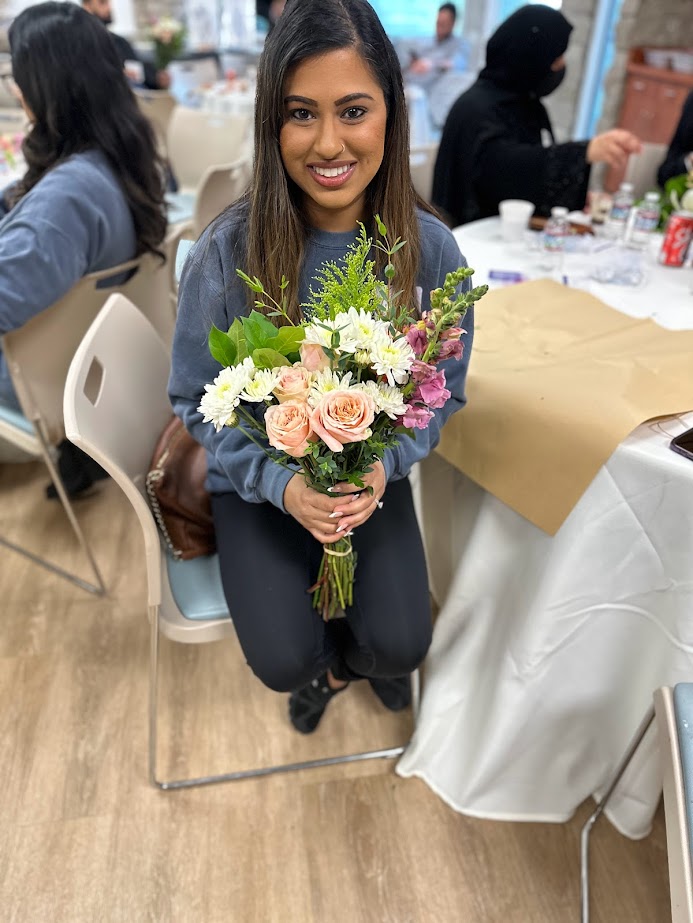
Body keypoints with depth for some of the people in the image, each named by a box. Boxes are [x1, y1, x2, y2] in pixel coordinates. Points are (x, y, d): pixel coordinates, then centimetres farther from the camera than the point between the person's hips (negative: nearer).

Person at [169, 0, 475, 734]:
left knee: (400, 646, -9)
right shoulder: (226, 252, -18)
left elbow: (444, 390, -2)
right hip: (256, 483, -1)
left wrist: (385, 463, -21)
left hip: (374, 477, 2)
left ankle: (345, 658, 32)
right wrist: (280, 483, -23)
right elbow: (196, 401, -9)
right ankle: (325, 664, 31)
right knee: (284, 662, -11)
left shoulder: (429, 248, -13)